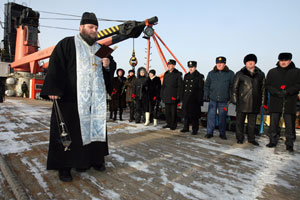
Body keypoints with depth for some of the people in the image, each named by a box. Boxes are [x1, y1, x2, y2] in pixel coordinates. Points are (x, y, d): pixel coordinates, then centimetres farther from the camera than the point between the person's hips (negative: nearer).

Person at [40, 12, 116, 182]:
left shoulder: (100, 49, 18)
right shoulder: (67, 44, 3)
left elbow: (112, 67, 20)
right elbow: (56, 66, -7)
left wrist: (108, 65, -4)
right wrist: (53, 89, -17)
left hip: (96, 99, 5)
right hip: (72, 97, -5)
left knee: (96, 127, 8)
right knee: (70, 130, -1)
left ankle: (95, 159, 22)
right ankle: (64, 166, 11)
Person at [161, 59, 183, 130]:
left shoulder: (178, 74, -3)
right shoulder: (166, 74, 13)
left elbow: (180, 86, -5)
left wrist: (178, 96, -11)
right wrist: (162, 94, 12)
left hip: (173, 96, -5)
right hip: (166, 96, 6)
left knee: (173, 111, 0)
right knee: (167, 111, 11)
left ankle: (173, 125, 12)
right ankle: (169, 124, 23)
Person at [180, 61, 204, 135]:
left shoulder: (199, 76, -2)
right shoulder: (186, 76, 15)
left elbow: (201, 89, -6)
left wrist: (200, 100, -11)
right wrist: (182, 97, 13)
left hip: (194, 99, -5)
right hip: (186, 99, 6)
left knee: (194, 115, -1)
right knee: (186, 114, 11)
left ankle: (195, 129, 10)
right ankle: (186, 127, 24)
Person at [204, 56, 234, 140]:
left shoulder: (230, 73, 3)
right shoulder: (211, 73, 7)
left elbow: (232, 86, 6)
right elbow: (206, 85, 11)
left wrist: (231, 97, -1)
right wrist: (206, 95, 3)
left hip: (223, 100, -1)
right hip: (212, 99, 1)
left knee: (222, 117, 7)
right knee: (211, 116, 3)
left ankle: (222, 133, 20)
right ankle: (209, 132, 14)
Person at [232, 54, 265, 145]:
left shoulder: (260, 74, 12)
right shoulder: (240, 74, 3)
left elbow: (263, 88, 15)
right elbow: (235, 87, 3)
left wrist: (262, 100, 8)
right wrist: (234, 99, -4)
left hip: (255, 103, 3)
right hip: (242, 102, -2)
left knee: (252, 122, 10)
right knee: (240, 121, 3)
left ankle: (251, 139, 23)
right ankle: (240, 138, 15)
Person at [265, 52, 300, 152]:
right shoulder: (272, 72, 11)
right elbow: (267, 85, 5)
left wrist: (287, 92, -15)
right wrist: (277, 92, -10)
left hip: (290, 102, -1)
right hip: (275, 102, 1)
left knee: (289, 124, 2)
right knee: (273, 122, 5)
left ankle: (289, 144, 12)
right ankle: (273, 141, 16)